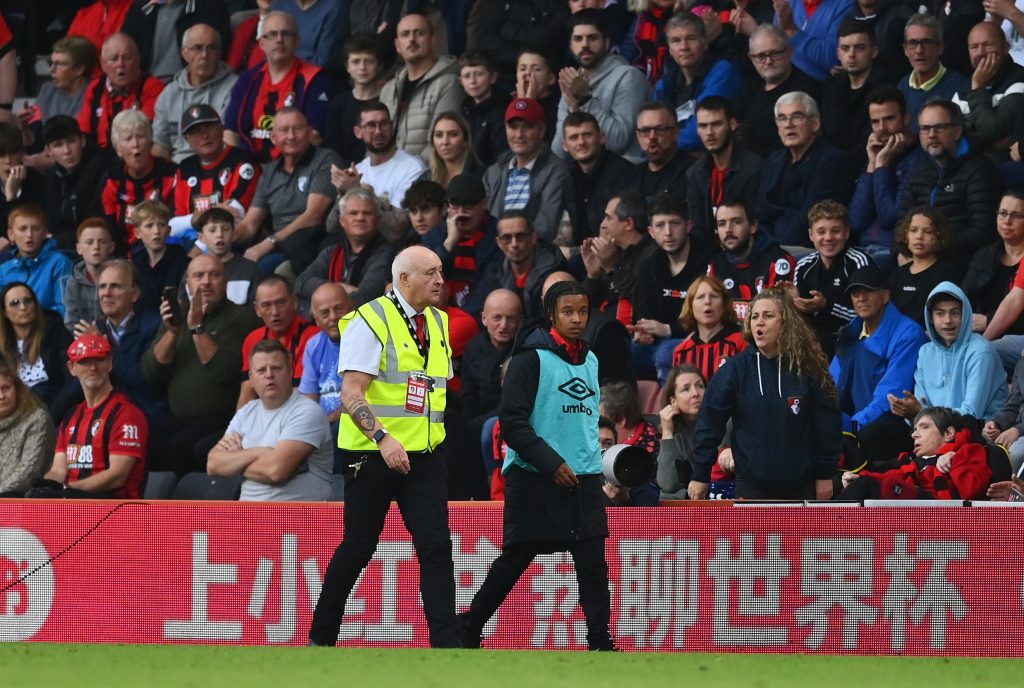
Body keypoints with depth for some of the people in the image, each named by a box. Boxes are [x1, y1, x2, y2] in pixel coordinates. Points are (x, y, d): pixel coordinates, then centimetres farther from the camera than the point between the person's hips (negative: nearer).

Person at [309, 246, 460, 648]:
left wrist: (436, 436, 16)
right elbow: (351, 393, -18)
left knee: (436, 547, -7)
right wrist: (383, 438, -29)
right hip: (373, 456, -5)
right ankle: (321, 637, 21)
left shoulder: (438, 322, 11)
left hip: (425, 456, 5)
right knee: (358, 549, 4)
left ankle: (446, 645, -9)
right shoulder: (370, 321, -11)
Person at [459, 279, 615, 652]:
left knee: (593, 560, -3)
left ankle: (600, 641, -2)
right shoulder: (532, 358, -7)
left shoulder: (590, 361, 14)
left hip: (583, 480, 6)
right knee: (514, 559, 0)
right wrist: (551, 463, -16)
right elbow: (512, 421, -12)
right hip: (534, 480, -6)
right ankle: (469, 630, 14)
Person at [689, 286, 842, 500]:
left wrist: (825, 475, 2)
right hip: (753, 482, -1)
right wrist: (700, 475, -3)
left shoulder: (808, 370, -4)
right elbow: (709, 423, -1)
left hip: (800, 484, 1)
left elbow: (827, 424, 2)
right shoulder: (736, 368, -4)